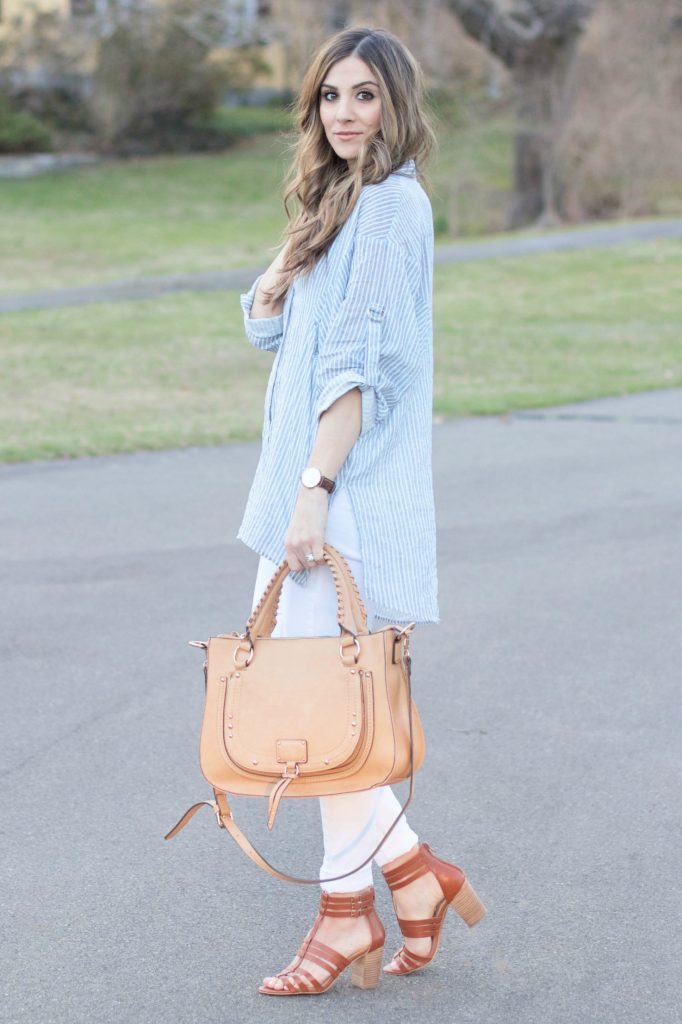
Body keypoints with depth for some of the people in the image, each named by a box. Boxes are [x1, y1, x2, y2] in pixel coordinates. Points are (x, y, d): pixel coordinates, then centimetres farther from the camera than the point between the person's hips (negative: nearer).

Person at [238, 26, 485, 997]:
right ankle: (415, 871, 15)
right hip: (304, 476, 10)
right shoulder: (345, 203, 19)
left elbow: (362, 362, -19)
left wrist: (315, 485, -22)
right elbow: (268, 322, 17)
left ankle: (348, 912, 4)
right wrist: (290, 263, 0)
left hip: (348, 485, -10)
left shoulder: (391, 205, -12)